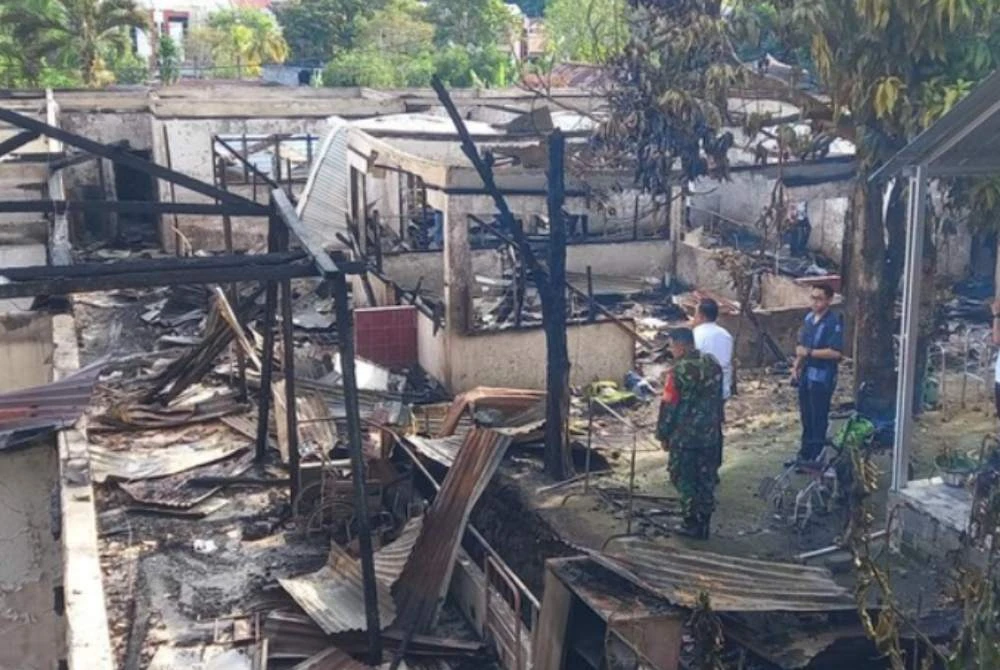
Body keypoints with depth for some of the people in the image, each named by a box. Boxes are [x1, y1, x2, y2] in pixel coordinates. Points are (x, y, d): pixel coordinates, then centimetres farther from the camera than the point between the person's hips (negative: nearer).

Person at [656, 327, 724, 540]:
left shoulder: (678, 371, -18)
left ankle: (691, 524, 11)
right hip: (710, 434, 6)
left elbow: (669, 406, -14)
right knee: (706, 480, 13)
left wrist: (663, 434, -3)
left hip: (684, 436, -6)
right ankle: (703, 525, 20)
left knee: (685, 480, 7)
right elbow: (718, 398, 12)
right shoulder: (713, 364, 3)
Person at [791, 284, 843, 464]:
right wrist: (796, 367, 7)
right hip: (805, 376, 8)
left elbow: (836, 353, -23)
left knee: (819, 419, 1)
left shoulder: (834, 322, -15)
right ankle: (804, 455, 27)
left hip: (822, 378, -8)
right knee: (806, 417, 16)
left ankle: (816, 458, 10)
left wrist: (809, 352, -20)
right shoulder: (809, 318, 10)